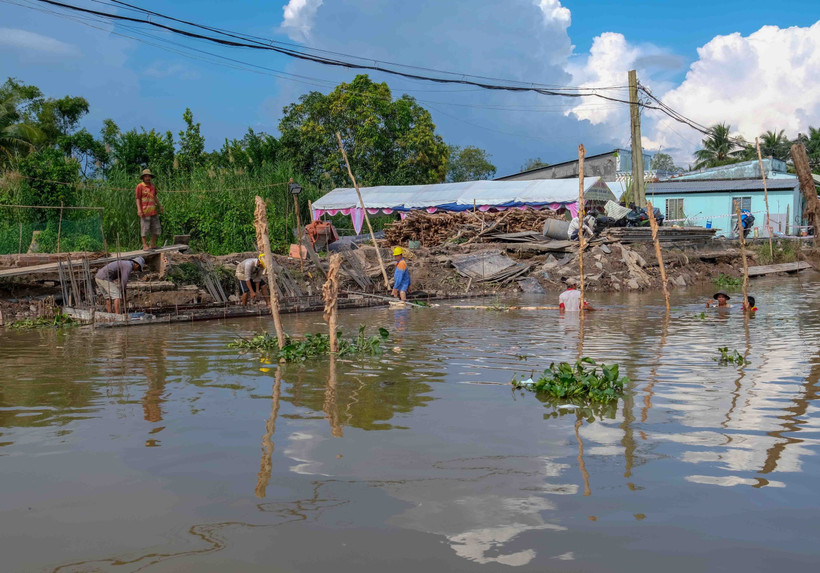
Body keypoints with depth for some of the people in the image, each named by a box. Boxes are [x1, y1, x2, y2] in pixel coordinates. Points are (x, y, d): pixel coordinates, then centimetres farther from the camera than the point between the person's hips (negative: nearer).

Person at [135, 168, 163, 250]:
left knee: (156, 228, 9)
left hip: (153, 211, 6)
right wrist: (139, 209, -15)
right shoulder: (140, 186, -5)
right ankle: (144, 245, 3)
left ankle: (153, 244, 20)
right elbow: (138, 198, -6)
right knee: (145, 228, -2)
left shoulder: (152, 186, 13)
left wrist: (160, 206, 25)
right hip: (145, 212, -6)